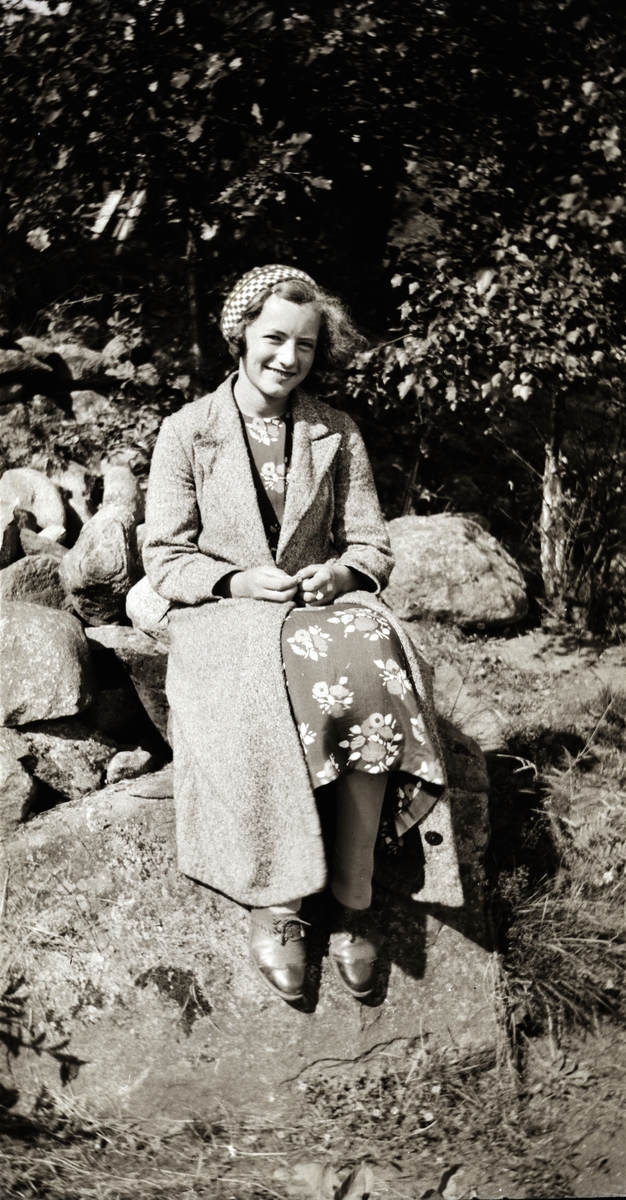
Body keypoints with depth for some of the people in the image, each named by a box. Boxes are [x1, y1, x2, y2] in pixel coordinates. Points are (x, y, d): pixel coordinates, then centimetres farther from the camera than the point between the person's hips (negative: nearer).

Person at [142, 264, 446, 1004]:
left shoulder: (338, 436, 11)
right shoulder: (186, 432, 4)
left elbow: (372, 546, 11)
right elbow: (165, 558, 1)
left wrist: (338, 572, -13)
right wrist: (240, 581, -17)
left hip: (323, 605, 2)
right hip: (222, 613, -2)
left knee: (367, 673, -34)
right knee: (262, 701, -38)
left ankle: (354, 896, -26)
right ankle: (274, 902, -23)